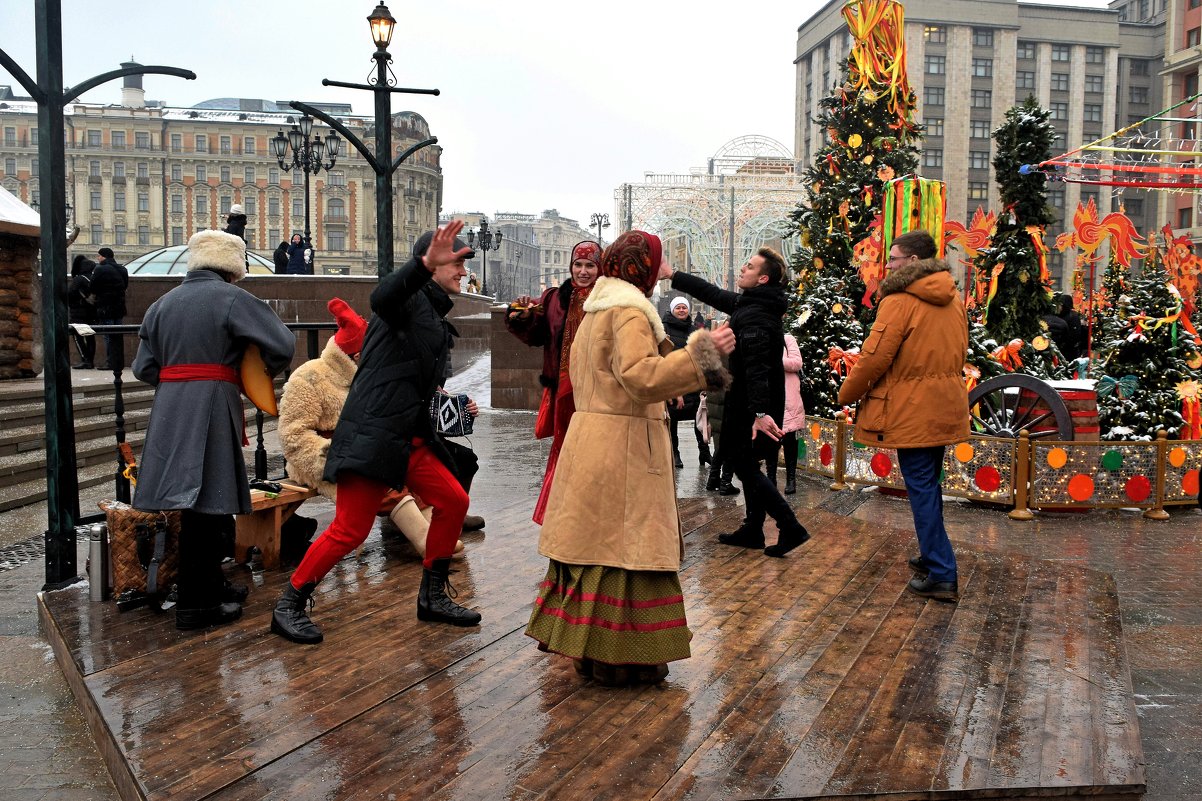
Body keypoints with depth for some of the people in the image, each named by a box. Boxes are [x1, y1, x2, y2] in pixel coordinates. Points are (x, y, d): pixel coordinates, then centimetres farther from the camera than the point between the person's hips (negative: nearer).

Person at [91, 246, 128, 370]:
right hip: (120, 307, 6)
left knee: (108, 336, -4)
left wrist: (94, 296, 10)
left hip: (106, 308, -6)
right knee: (117, 336, 10)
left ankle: (111, 363, -5)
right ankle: (119, 362, 12)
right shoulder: (122, 270, 11)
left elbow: (93, 290, -9)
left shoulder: (100, 270, -10)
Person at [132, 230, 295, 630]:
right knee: (205, 503, -3)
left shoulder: (162, 304, 14)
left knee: (203, 505, 16)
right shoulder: (233, 299, -4)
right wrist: (264, 372, 9)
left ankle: (210, 584, 28)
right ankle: (195, 604, 1)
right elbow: (282, 345, -9)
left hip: (168, 410, 7)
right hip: (211, 411, -7)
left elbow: (144, 367, 11)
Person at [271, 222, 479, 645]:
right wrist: (425, 265, -50)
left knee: (453, 502, 7)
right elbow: (382, 297, -34)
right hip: (372, 434, -10)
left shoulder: (436, 318, 19)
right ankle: (289, 605, 9)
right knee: (350, 530, -9)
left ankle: (432, 597, 21)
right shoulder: (409, 298, -9)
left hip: (409, 437, 10)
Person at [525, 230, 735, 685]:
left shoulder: (594, 311, 17)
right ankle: (619, 657, 2)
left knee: (594, 541, 13)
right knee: (625, 547, -4)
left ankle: (584, 644, 21)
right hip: (624, 444, -10)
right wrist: (701, 353, -27)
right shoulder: (629, 311, -13)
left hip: (588, 437, 10)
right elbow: (640, 376, -27)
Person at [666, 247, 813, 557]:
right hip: (754, 404, 10)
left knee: (745, 466, -4)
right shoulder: (750, 303, 11)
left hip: (750, 406, -10)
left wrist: (760, 411, -41)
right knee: (747, 465, 16)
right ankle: (752, 530, 24)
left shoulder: (753, 315, -21)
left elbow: (757, 365, -32)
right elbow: (713, 293, 23)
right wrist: (673, 275, 26)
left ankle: (790, 528, -5)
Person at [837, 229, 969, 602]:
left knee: (921, 488, -3)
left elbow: (875, 357, -17)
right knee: (929, 483, 20)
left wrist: (847, 393, -3)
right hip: (946, 406, 8)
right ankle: (932, 555, 32)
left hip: (912, 410, -8)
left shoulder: (899, 300, -15)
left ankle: (940, 575, -2)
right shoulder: (952, 300, 11)